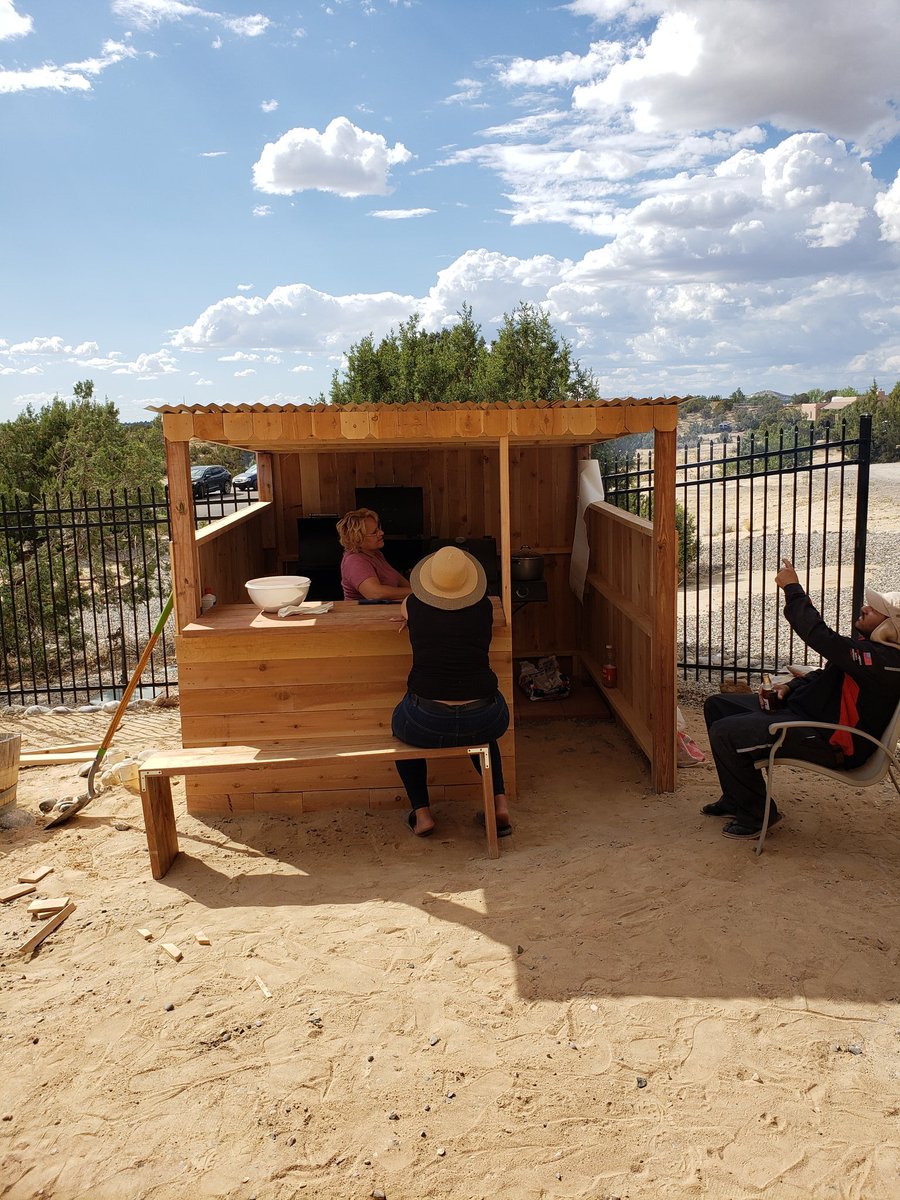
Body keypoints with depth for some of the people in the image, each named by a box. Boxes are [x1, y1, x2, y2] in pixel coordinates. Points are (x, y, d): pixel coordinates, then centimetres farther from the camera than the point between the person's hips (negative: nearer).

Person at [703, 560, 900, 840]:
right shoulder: (870, 648, 11)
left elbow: (820, 636, -31)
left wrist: (792, 587, -22)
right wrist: (789, 686, 5)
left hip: (827, 741, -11)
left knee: (724, 733, -23)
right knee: (717, 706, 11)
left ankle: (756, 813, -2)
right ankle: (736, 798, 19)